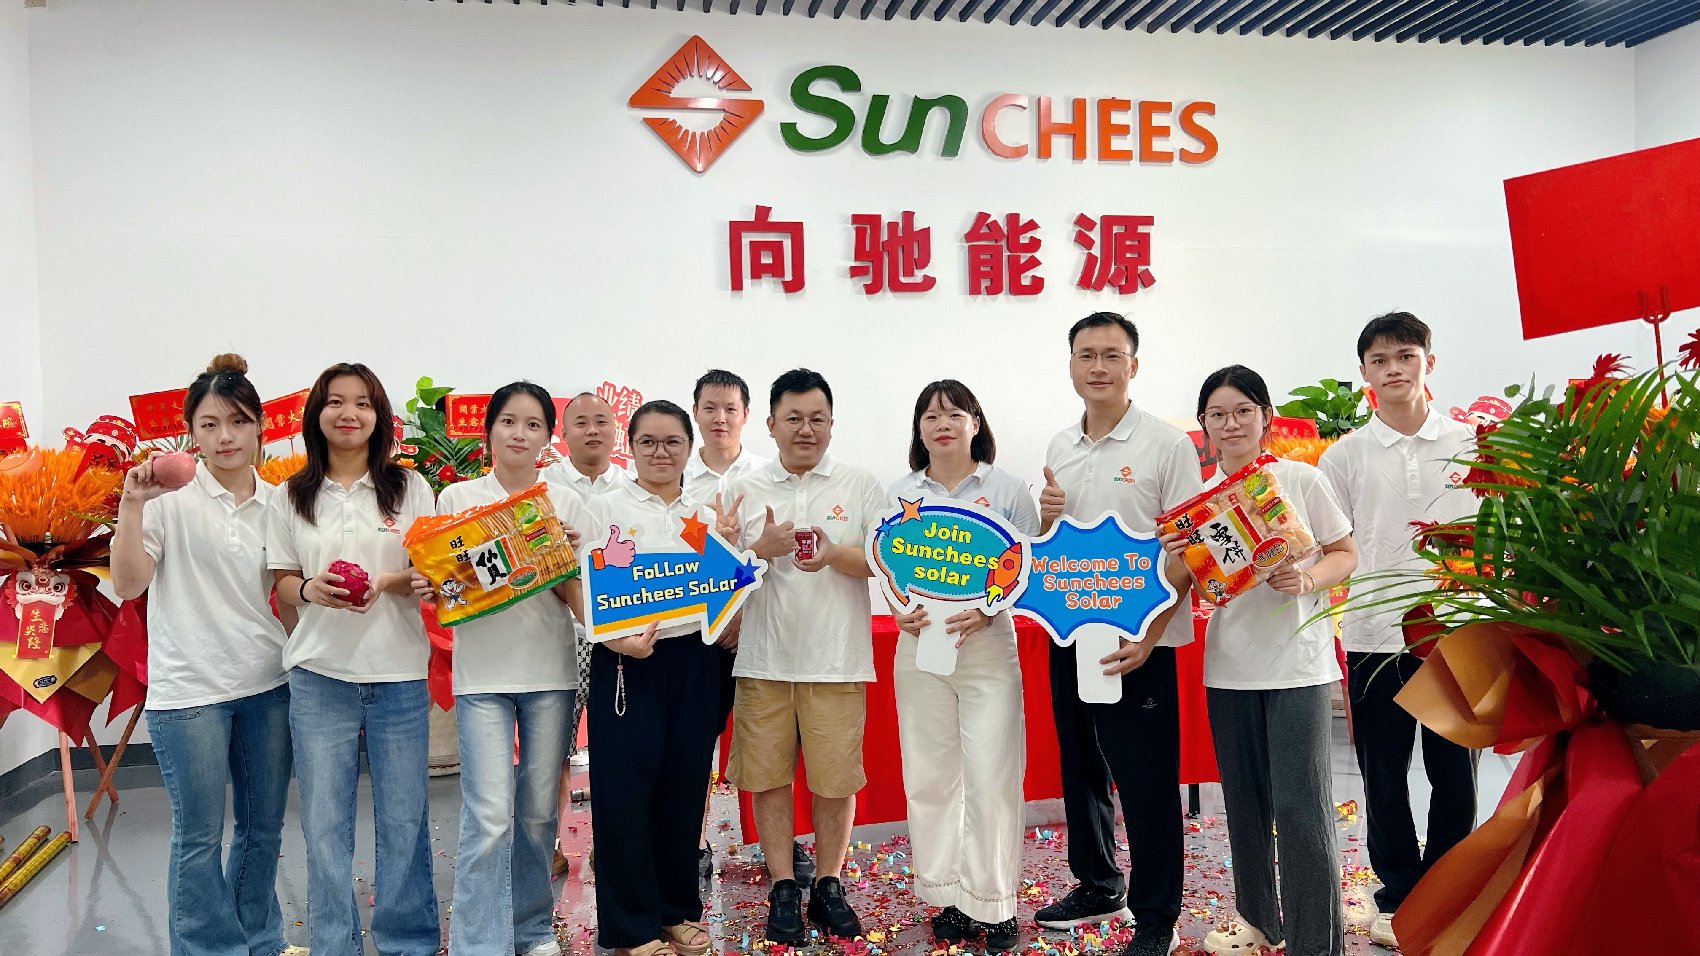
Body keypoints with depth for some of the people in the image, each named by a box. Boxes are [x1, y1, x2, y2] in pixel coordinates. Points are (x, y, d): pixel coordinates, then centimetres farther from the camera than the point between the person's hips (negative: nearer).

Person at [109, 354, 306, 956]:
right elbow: (127, 584, -12)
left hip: (268, 685, 4)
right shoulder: (170, 497, -5)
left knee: (264, 827, 15)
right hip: (190, 690, -4)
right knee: (200, 837, 5)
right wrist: (132, 504, -21)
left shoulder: (277, 504, 6)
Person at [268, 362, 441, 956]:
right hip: (319, 674, 1)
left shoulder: (410, 487, 4)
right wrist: (310, 590, -12)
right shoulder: (293, 497, 8)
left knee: (403, 818, 5)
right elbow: (281, 584, 10)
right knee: (325, 821, 6)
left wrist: (391, 583, -16)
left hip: (399, 672, -1)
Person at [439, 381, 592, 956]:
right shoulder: (457, 498, 3)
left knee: (539, 811, 9)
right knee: (490, 816, -8)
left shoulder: (566, 504, 6)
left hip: (551, 672, 2)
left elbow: (577, 594, 5)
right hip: (482, 673, -2)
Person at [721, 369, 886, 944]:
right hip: (763, 660, 1)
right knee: (768, 775, 5)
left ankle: (828, 885, 22)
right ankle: (783, 888, 21)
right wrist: (761, 549, -12)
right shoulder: (745, 492, 9)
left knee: (836, 778, 4)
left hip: (838, 659, -1)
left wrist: (835, 555, -17)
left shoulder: (860, 487, 6)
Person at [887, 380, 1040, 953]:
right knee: (929, 777, 7)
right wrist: (900, 612, -8)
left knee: (990, 778, -3)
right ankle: (948, 898, 21)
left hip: (988, 645, -3)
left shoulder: (1007, 490, 1)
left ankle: (994, 905, 11)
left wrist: (987, 608, -17)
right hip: (919, 646, 3)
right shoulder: (901, 495, 9)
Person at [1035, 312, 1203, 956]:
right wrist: (1046, 518, -4)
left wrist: (1150, 634, -19)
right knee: (1081, 770, 16)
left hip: (1137, 639, -6)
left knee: (1146, 782, 1)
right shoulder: (1059, 448, 10)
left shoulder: (1167, 445, -7)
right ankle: (1097, 886, 34)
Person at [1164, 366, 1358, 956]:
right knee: (1245, 805, 14)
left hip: (1296, 665, -4)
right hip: (1229, 668, 4)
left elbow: (1346, 555, 2)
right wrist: (1177, 564, -12)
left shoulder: (1301, 479, -3)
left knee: (1300, 808, -6)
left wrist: (1307, 580, -18)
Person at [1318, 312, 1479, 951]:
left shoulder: (1469, 444, 5)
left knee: (1455, 773, 8)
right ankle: (1399, 896, 23)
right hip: (1375, 634, 0)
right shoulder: (1345, 456, 3)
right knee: (1384, 774, 8)